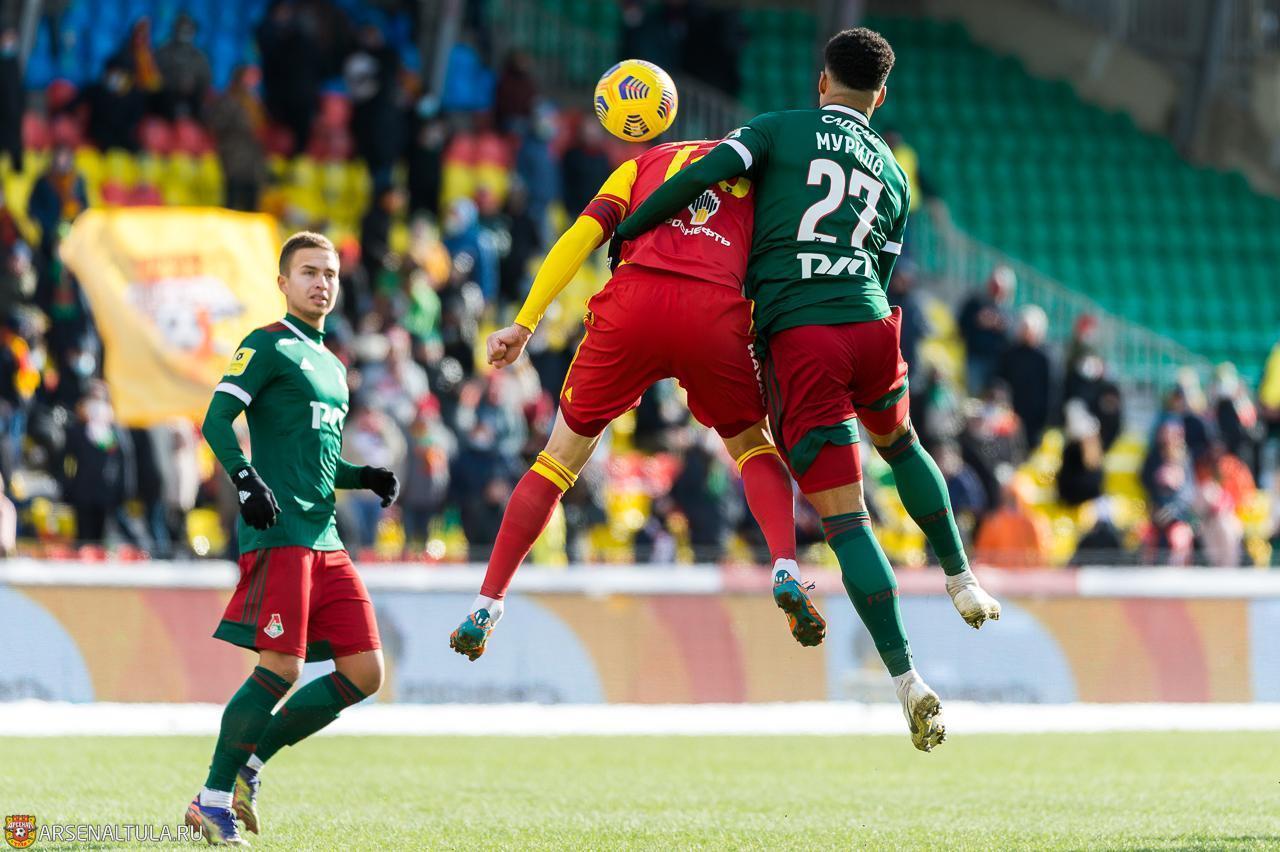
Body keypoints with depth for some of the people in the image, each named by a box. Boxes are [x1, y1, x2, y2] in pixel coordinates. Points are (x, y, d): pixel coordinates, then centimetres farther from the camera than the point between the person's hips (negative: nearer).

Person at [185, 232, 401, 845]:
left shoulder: (332, 367, 24)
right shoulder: (268, 347, 0)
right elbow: (216, 421, -10)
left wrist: (367, 477, 13)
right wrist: (247, 479, -24)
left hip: (325, 540, 8)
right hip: (278, 534, -8)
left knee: (364, 672, 1)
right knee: (281, 668, -15)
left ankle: (248, 766, 9)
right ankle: (214, 798, -4)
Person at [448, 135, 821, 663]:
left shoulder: (644, 164, 29)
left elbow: (581, 236, 14)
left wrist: (523, 325, 10)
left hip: (635, 300, 1)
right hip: (717, 310, -1)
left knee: (564, 453, 17)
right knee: (752, 446, 24)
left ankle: (486, 606, 15)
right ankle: (786, 573, -1)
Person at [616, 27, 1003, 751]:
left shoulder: (779, 129, 7)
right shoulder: (893, 174, 21)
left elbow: (700, 178, -6)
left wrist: (624, 233, 5)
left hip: (797, 338, -4)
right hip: (871, 325, 4)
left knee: (844, 516, -3)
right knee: (899, 442, 37)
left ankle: (907, 678, -10)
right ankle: (963, 583, 42)